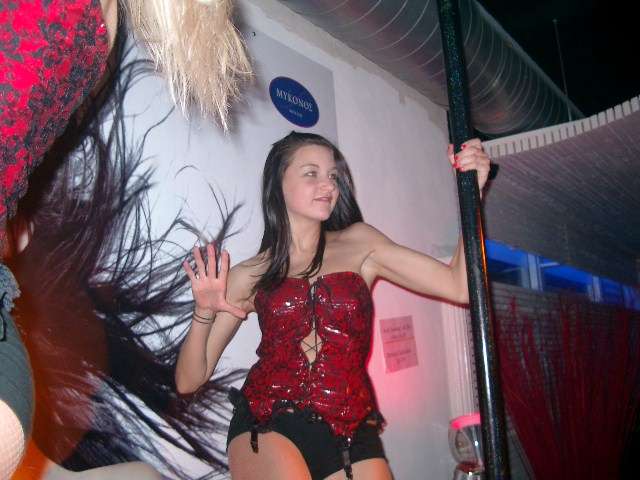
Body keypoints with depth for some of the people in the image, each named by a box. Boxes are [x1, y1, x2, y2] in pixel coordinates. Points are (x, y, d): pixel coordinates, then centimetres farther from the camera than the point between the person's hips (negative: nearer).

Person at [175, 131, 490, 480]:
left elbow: (459, 287, -2)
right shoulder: (249, 276, 5)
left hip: (351, 433, 1)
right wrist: (203, 313, -12)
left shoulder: (359, 244, 7)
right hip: (268, 428, -1)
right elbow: (189, 381, 6)